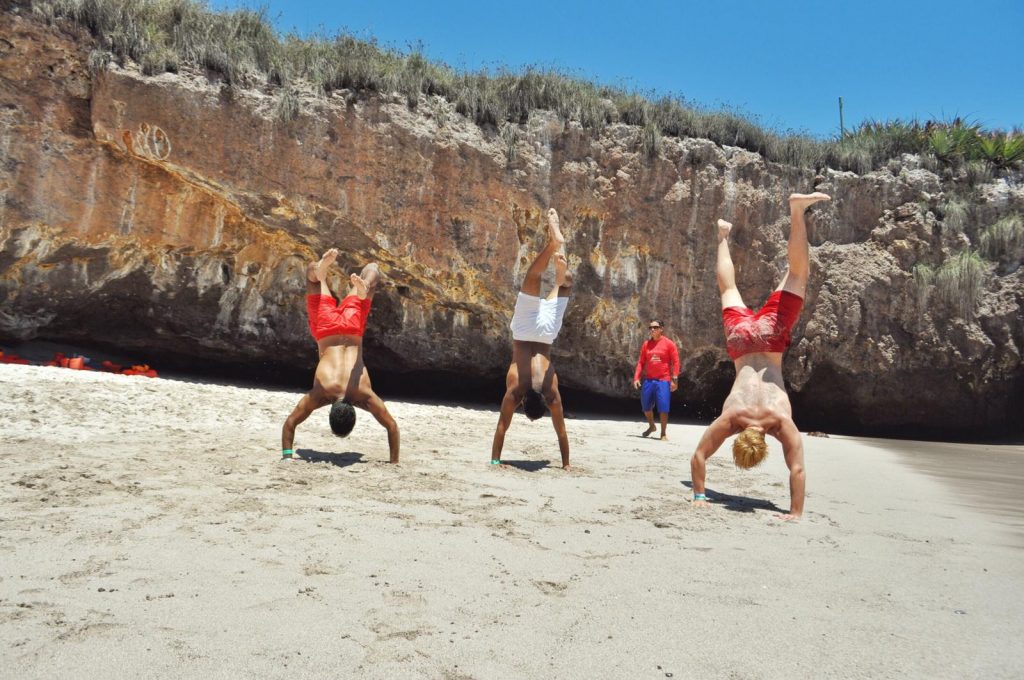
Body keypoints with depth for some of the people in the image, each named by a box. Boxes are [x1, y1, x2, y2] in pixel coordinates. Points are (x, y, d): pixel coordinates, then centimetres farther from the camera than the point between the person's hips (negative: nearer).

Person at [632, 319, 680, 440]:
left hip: (663, 380, -4)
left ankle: (663, 433, 8)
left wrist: (674, 380, -11)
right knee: (646, 407, 12)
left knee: (663, 408, -6)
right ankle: (651, 426, 36)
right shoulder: (646, 344, 9)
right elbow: (641, 362, 10)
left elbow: (675, 362, -5)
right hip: (648, 380, 4)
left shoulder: (669, 344, -3)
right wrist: (636, 377, 1)